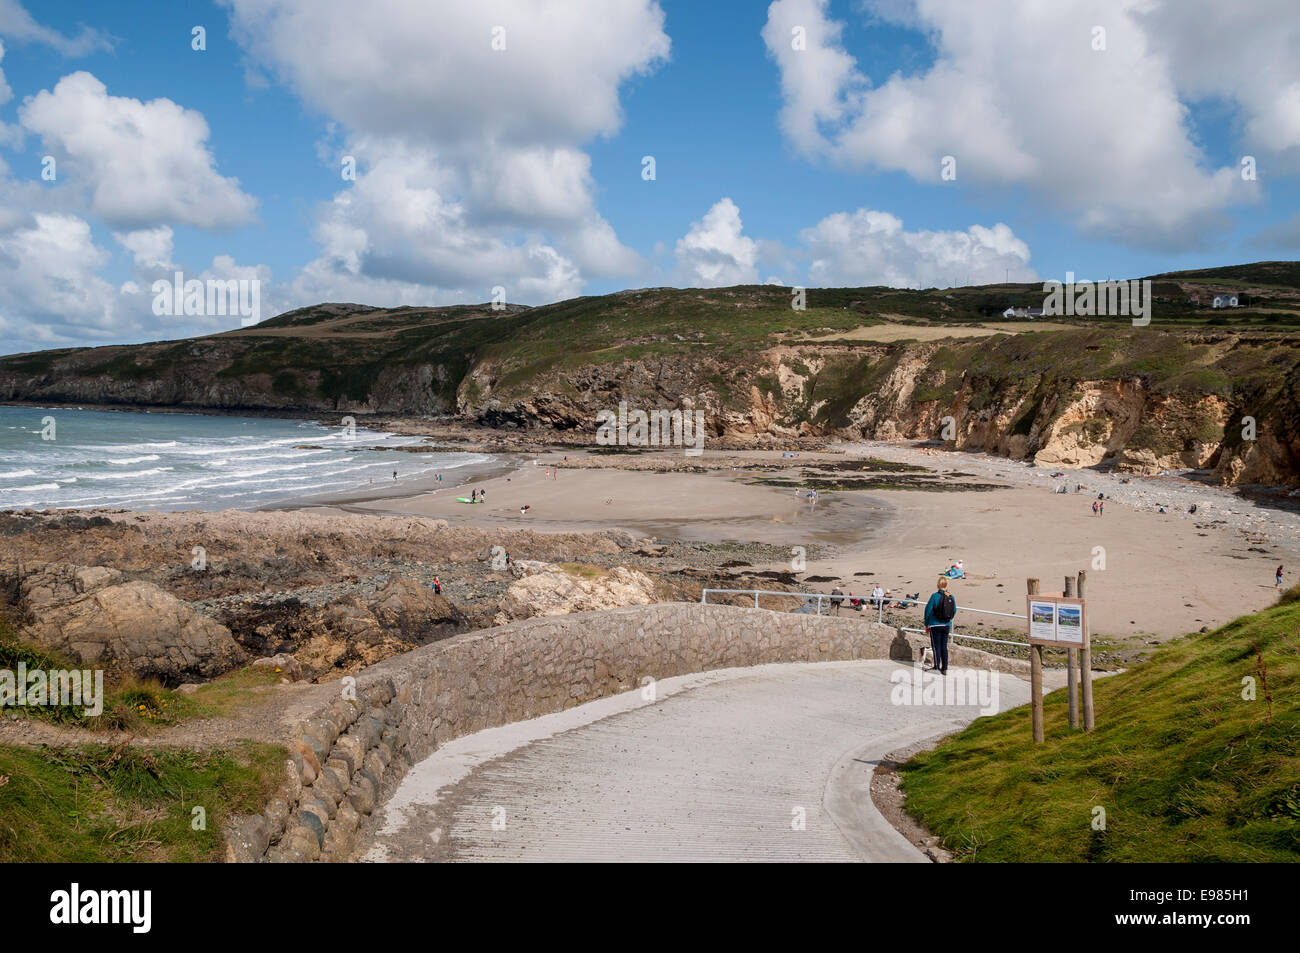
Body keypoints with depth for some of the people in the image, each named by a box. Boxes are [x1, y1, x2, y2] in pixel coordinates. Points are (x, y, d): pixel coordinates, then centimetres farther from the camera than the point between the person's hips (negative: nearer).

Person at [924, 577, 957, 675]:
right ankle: (944, 669, 13)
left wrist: (926, 624, 2)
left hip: (935, 625, -4)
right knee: (944, 647, 11)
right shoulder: (951, 597, -1)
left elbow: (928, 610, -9)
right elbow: (954, 611, 9)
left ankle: (937, 667, -2)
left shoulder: (935, 596, -14)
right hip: (947, 625, 4)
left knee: (936, 646, 2)